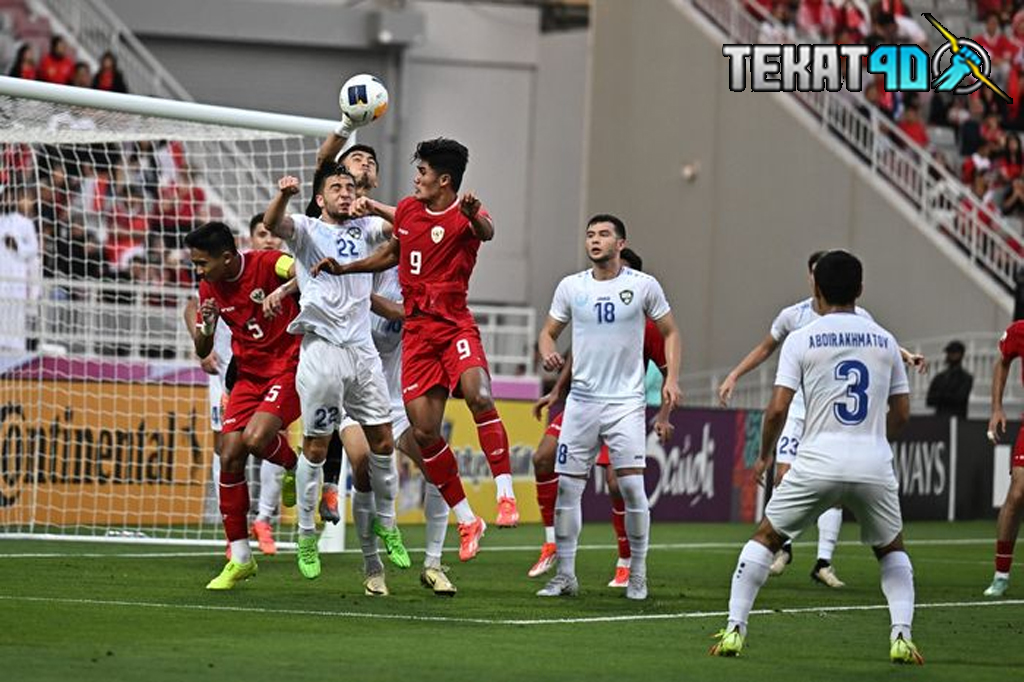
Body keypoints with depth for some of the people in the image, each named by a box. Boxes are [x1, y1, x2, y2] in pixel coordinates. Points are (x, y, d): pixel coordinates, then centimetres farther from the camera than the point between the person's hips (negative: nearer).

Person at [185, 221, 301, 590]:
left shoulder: (266, 264, -14)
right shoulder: (210, 288, 3)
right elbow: (202, 350, 9)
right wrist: (206, 324, -12)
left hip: (290, 364, -6)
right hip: (249, 374, 6)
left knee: (256, 439, -28)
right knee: (229, 457, -4)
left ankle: (296, 468, 9)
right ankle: (240, 559, 6)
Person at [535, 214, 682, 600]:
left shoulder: (643, 286, -1)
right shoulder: (571, 287, 5)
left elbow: (670, 332, 8)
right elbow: (549, 331, 14)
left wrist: (671, 378, -5)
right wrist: (548, 353, -9)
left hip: (626, 401, -3)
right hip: (582, 399, 3)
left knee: (632, 485, -11)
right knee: (567, 485, -1)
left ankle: (637, 575, 2)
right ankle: (565, 575, 8)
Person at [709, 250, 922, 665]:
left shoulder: (801, 339, 1)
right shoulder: (884, 341, 10)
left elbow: (777, 409, -4)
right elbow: (901, 413, 14)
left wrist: (765, 456, 13)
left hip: (817, 463, -2)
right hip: (874, 466, 2)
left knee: (765, 538, 17)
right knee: (891, 550, 24)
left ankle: (734, 630, 7)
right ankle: (902, 636, 6)